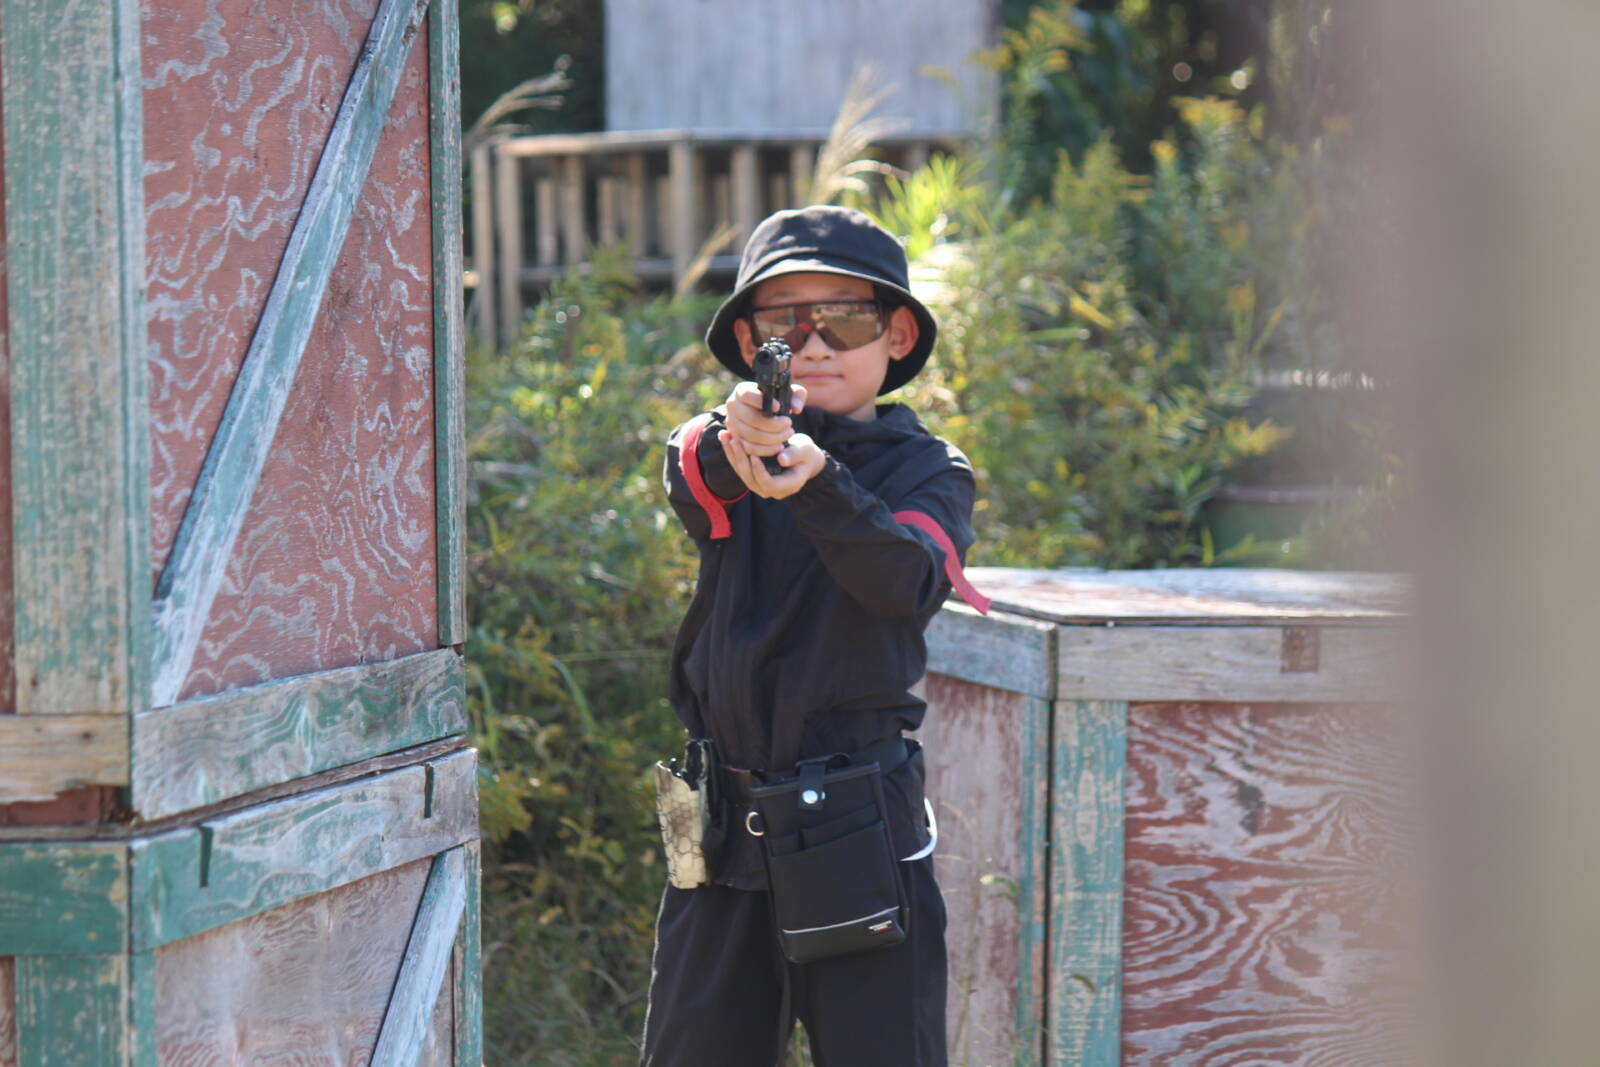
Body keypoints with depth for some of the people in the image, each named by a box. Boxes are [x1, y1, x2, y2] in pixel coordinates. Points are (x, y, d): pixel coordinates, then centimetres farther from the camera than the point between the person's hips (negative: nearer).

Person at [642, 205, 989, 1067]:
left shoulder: (929, 470, 1)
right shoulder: (722, 448, 6)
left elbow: (907, 579, -20)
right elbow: (688, 484, -19)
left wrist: (815, 482, -38)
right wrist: (732, 445, -43)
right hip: (722, 826, 2)